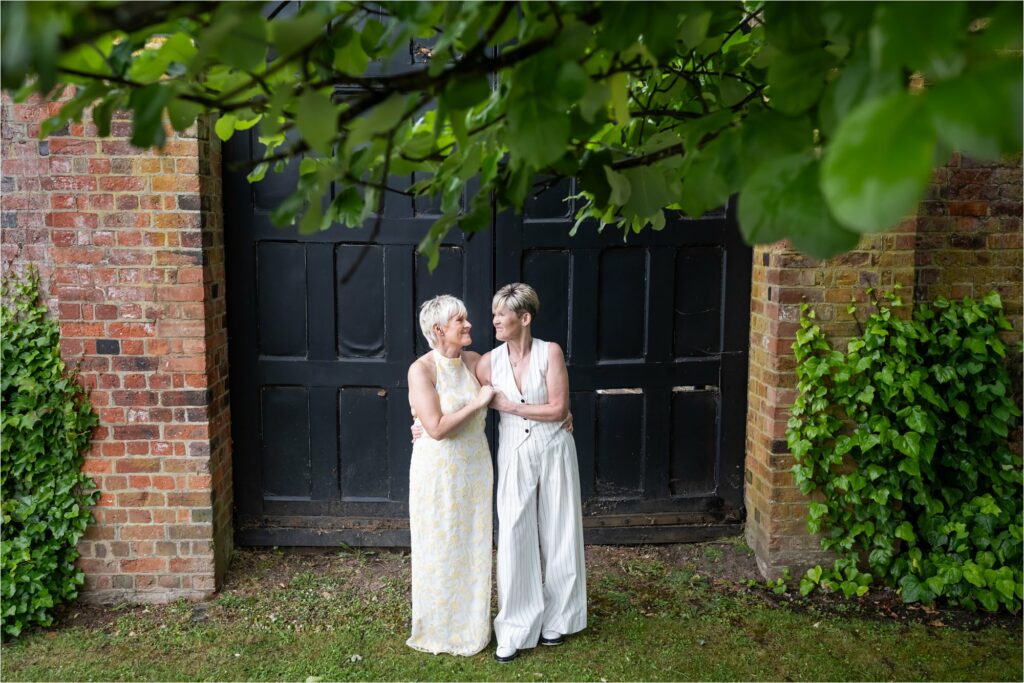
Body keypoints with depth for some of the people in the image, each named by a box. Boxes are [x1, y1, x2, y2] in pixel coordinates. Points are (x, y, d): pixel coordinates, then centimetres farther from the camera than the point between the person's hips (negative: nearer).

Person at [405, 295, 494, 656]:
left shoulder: (475, 361, 0)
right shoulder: (421, 369, -16)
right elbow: (436, 428, -23)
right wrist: (477, 402, -19)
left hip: (475, 467, 5)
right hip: (438, 473, -5)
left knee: (474, 549, 13)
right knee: (440, 551, 7)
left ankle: (472, 625, 30)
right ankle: (438, 630, 26)